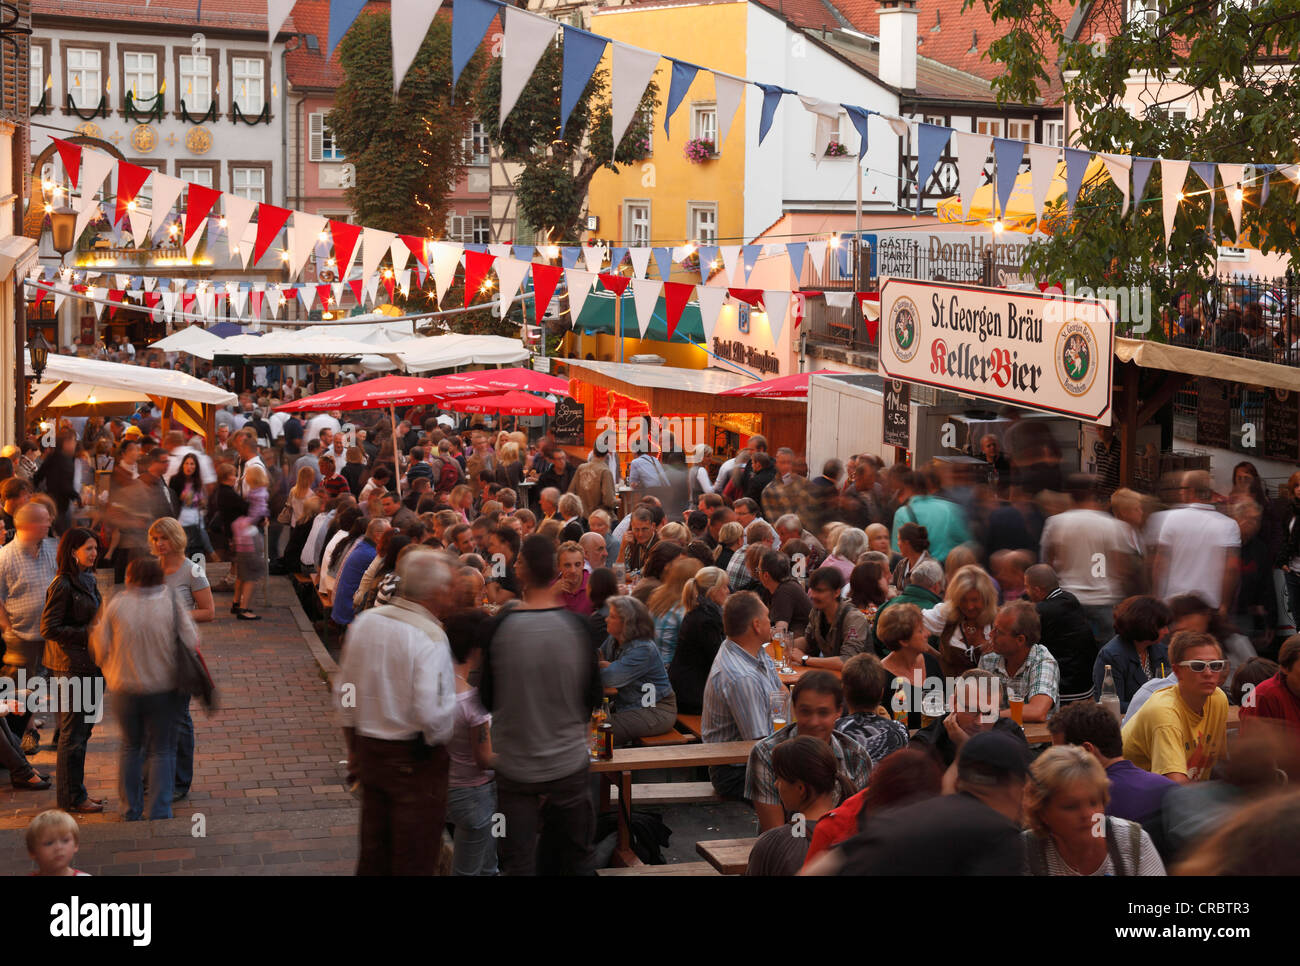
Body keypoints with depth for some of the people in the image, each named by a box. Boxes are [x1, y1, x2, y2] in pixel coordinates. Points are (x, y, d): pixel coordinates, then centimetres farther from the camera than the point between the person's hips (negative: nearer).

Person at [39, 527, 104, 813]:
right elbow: (49, 629, -18)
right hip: (71, 667, -9)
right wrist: (87, 634, -19)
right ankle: (72, 798, 9)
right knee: (73, 733, 0)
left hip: (89, 665, 9)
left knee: (83, 730, 15)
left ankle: (77, 793, 24)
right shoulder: (62, 585, -15)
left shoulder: (88, 580, 11)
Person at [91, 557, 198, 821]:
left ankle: (132, 811, 21)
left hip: (124, 689, 1)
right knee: (162, 751, 8)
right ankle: (159, 812, 3)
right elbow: (192, 642, -9)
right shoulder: (172, 603, -9)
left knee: (131, 748, 18)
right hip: (163, 688, -1)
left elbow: (100, 648, -3)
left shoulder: (116, 605, -7)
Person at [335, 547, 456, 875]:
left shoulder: (364, 622, 0)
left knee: (373, 853, 20)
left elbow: (344, 690, 9)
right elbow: (431, 714, -25)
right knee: (415, 860, 7)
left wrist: (354, 746, 21)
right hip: (416, 761, -6)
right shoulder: (429, 637, -21)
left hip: (367, 748, 7)